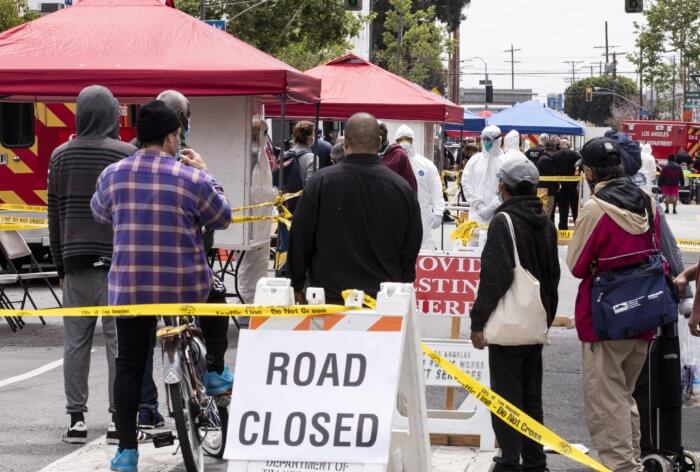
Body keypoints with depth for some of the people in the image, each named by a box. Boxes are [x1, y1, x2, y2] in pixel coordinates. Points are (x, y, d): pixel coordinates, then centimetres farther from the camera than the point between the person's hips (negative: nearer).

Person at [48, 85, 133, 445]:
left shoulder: (61, 156, 6)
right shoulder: (127, 155, -4)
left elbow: (54, 216, 10)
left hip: (76, 260, 3)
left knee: (75, 341, 6)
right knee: (118, 341, 1)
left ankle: (76, 419, 7)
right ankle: (118, 420, 0)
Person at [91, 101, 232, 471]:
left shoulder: (112, 175, 1)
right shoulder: (192, 178, -9)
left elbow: (100, 215, 19)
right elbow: (222, 219, 5)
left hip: (128, 287, 2)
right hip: (186, 286, -2)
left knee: (129, 365, 9)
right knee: (214, 303, 32)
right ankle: (215, 371, 31)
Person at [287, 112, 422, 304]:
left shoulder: (322, 182, -5)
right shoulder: (402, 188, 1)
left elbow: (300, 238, 1)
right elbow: (412, 247, 10)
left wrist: (297, 284, 13)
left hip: (330, 293, -2)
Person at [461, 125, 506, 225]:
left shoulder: (504, 161, -2)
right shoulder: (474, 160, 9)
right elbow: (466, 184, 6)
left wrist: (492, 207, -14)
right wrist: (479, 205, -5)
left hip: (497, 214, -3)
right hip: (477, 213, 3)